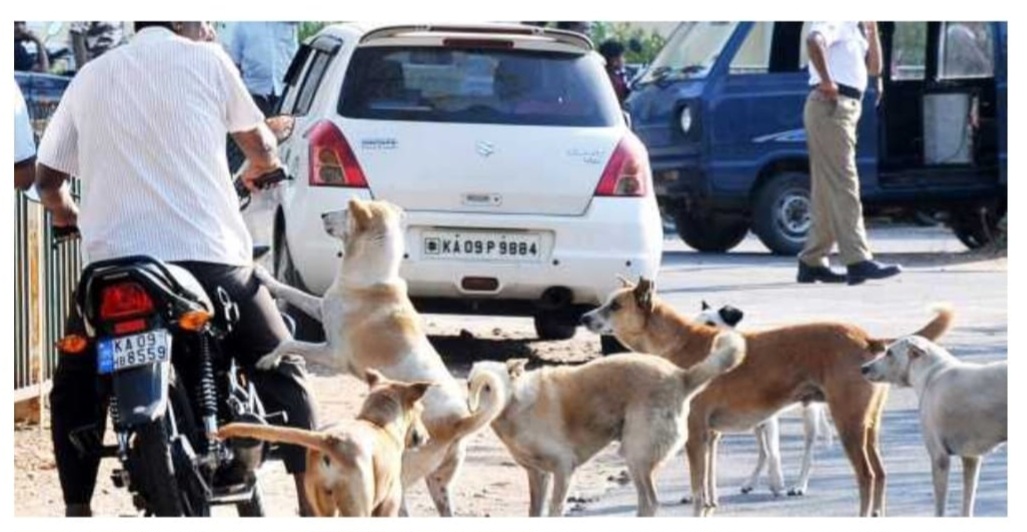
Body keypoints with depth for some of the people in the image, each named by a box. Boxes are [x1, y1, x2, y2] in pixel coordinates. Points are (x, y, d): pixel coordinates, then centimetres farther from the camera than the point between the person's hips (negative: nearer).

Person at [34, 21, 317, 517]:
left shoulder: (91, 77, 16)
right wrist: (257, 171, 46)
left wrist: (66, 213, 43)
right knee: (281, 373, 16)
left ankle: (77, 512, 12)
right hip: (207, 254, -1)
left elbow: (47, 176, 20)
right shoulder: (206, 59, 9)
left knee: (75, 387, 22)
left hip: (113, 260, 1)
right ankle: (312, 504, 7)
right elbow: (263, 149, 22)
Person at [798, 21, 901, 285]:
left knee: (828, 191, 11)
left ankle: (812, 263, 15)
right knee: (843, 186, -14)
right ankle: (858, 261, -19)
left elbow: (874, 68, 20)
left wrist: (872, 30, 13)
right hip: (830, 106, -10)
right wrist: (826, 80, -26)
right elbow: (814, 40, -29)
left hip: (846, 108, 10)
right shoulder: (835, 23, -8)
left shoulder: (854, 29, 22)